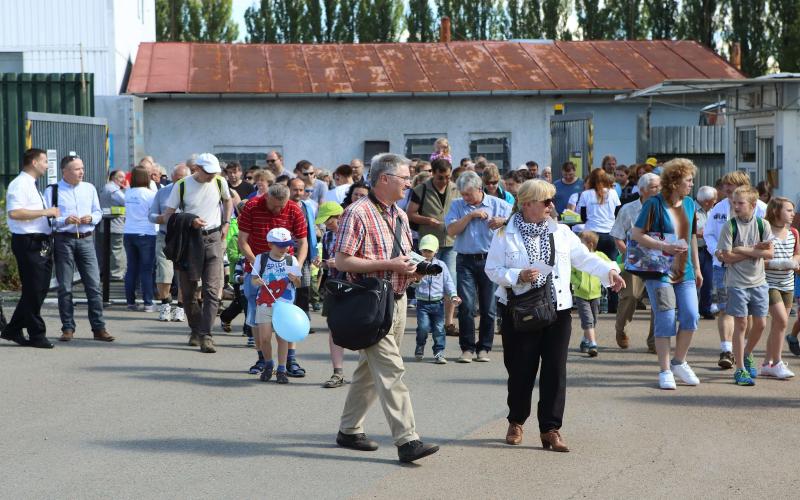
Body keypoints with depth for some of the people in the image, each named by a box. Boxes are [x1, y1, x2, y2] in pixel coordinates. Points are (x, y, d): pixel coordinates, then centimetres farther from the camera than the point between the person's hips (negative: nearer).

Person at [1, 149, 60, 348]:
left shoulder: (31, 186, 19)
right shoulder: (19, 184, -12)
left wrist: (50, 213, 15)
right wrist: (44, 212, -21)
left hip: (41, 243, 10)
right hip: (28, 242, -10)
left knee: (39, 290, 12)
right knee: (33, 290, -3)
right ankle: (36, 335, 5)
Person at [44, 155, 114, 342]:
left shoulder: (89, 189, 11)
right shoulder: (52, 191, 0)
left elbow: (98, 212, 18)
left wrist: (91, 218, -4)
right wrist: (64, 220, -17)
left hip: (86, 240, 3)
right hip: (63, 240, -2)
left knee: (94, 285, -2)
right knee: (65, 287, 3)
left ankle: (99, 328, 2)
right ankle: (68, 328, 12)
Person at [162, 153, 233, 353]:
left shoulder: (220, 182, 4)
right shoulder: (182, 185, -4)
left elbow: (227, 201, 26)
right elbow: (168, 216, -1)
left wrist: (226, 223, 12)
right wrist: (189, 221, -17)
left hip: (213, 239, 1)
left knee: (212, 290, -11)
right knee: (188, 290, 5)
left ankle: (206, 335, -13)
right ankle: (195, 329, 25)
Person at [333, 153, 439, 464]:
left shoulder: (400, 216, 16)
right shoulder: (358, 213, -11)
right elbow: (342, 262, -16)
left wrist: (412, 269, 3)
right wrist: (389, 265, -19)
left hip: (397, 300, 9)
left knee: (371, 369, 14)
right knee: (391, 369, -14)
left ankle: (349, 430, 25)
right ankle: (407, 441, -17)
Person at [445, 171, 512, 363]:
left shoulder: (499, 205, 6)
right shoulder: (457, 206, 8)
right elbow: (451, 230, -5)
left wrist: (504, 222, -12)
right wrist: (470, 215, -11)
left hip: (491, 260, 0)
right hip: (466, 261, 0)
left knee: (489, 308, 3)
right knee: (466, 306, -7)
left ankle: (484, 348, 13)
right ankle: (467, 348, 1)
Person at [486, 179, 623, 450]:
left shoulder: (561, 232, 7)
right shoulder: (506, 234, -2)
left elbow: (585, 258, 9)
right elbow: (492, 269, -1)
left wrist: (609, 270, -6)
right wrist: (517, 276, -16)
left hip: (557, 311, 3)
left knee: (555, 371, -1)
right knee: (521, 370, 5)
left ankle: (550, 429, 5)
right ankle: (516, 422, 26)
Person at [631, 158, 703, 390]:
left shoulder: (689, 203, 10)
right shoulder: (655, 204, -9)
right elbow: (636, 234, -10)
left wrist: (697, 268, 19)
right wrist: (665, 246, -19)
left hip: (684, 272, 6)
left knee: (690, 316, -3)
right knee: (666, 321, -5)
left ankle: (679, 362, 17)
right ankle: (665, 371, 7)